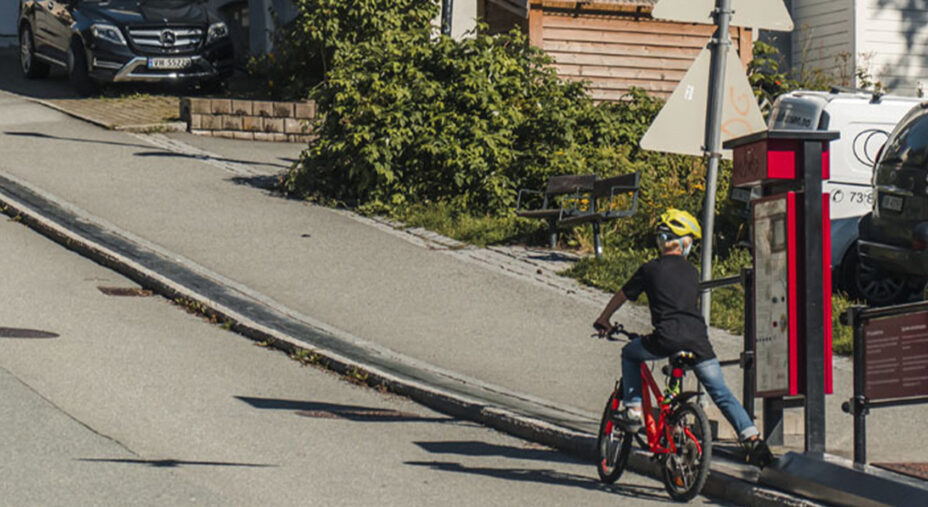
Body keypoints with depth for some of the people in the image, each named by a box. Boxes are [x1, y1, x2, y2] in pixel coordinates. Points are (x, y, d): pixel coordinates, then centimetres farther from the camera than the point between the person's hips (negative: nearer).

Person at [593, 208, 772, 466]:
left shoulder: (650, 269, 10)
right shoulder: (691, 272, 18)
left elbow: (621, 296, 21)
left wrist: (603, 321, 39)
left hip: (667, 338, -2)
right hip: (697, 336, 2)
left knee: (629, 353, 27)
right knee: (722, 394, 7)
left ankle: (632, 409, 16)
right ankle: (751, 437, -8)